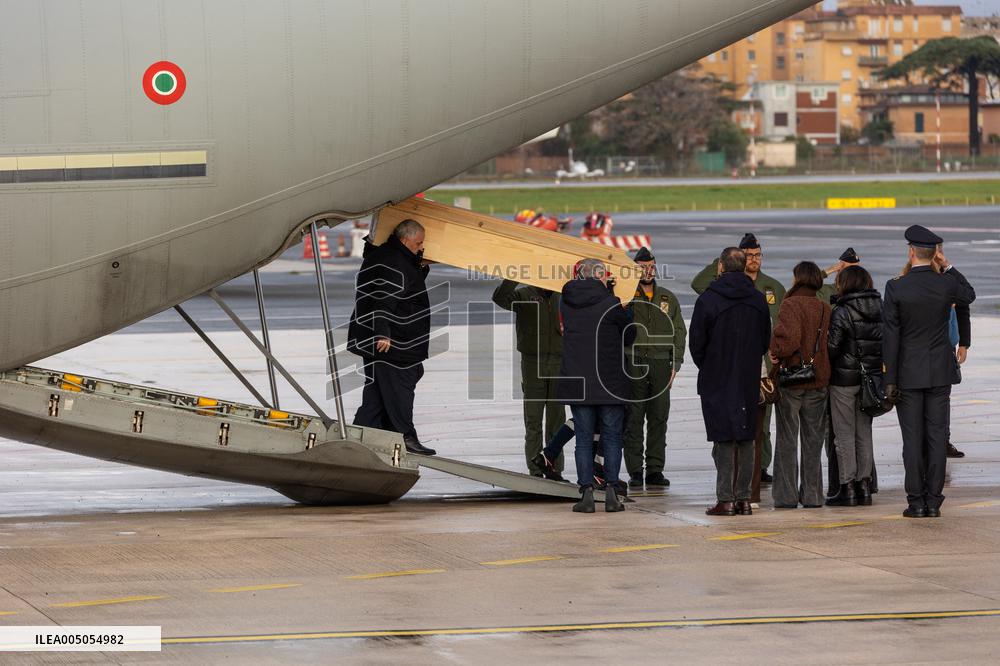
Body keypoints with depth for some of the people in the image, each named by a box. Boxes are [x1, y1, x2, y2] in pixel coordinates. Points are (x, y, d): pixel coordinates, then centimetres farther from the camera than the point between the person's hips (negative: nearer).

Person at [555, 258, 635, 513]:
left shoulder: (568, 303, 1)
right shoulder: (611, 304, -9)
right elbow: (628, 337, 3)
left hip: (577, 383, 2)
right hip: (610, 383, -2)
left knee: (584, 438, 7)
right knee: (611, 437, 7)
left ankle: (586, 493, 1)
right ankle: (611, 492, 2)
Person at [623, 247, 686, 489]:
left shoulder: (667, 298, 15)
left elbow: (679, 331, 15)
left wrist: (675, 363, 6)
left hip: (660, 363, 3)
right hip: (633, 363, -3)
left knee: (659, 419, 2)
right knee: (633, 419, -4)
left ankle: (655, 469, 5)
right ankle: (635, 471, -1)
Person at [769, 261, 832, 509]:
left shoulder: (791, 305, -13)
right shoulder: (825, 309, 5)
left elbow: (790, 337, -26)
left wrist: (776, 352, -10)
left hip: (791, 381, -5)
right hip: (818, 381, 5)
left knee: (787, 440, 4)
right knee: (813, 441, 12)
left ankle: (786, 495, 3)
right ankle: (812, 495, 13)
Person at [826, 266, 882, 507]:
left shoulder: (842, 313, -14)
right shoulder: (879, 309, 3)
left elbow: (832, 348, -15)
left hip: (844, 379, -6)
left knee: (845, 434, 1)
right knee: (864, 433, 13)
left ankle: (847, 488, 1)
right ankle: (864, 486, 15)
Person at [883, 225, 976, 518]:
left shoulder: (896, 288, -10)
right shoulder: (946, 284, -5)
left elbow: (890, 336, -9)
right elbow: (969, 296, 21)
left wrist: (890, 380, -6)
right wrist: (947, 268, 12)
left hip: (909, 373, -2)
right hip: (940, 372, 2)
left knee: (913, 439, 2)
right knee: (937, 436, 4)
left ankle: (916, 502, 2)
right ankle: (933, 501, 4)